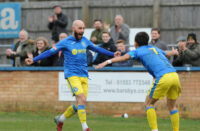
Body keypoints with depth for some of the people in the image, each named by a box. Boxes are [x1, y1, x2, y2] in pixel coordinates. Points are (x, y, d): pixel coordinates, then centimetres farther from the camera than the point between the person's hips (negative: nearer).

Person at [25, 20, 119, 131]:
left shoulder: (84, 40, 12)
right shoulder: (65, 42, -3)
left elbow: (97, 49, 26)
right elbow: (50, 52, -2)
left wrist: (112, 54, 31)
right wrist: (34, 60, -9)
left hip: (84, 76, 6)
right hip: (72, 75, -6)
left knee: (80, 105, 3)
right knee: (82, 99, -21)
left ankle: (60, 119, 24)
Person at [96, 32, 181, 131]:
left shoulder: (138, 51, 12)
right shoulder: (155, 49, 29)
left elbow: (123, 58, -5)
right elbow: (168, 53, 49)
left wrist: (107, 62, -12)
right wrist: (174, 52, 72)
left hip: (163, 77, -6)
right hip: (174, 75, 6)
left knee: (149, 104, 9)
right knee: (171, 106, 20)